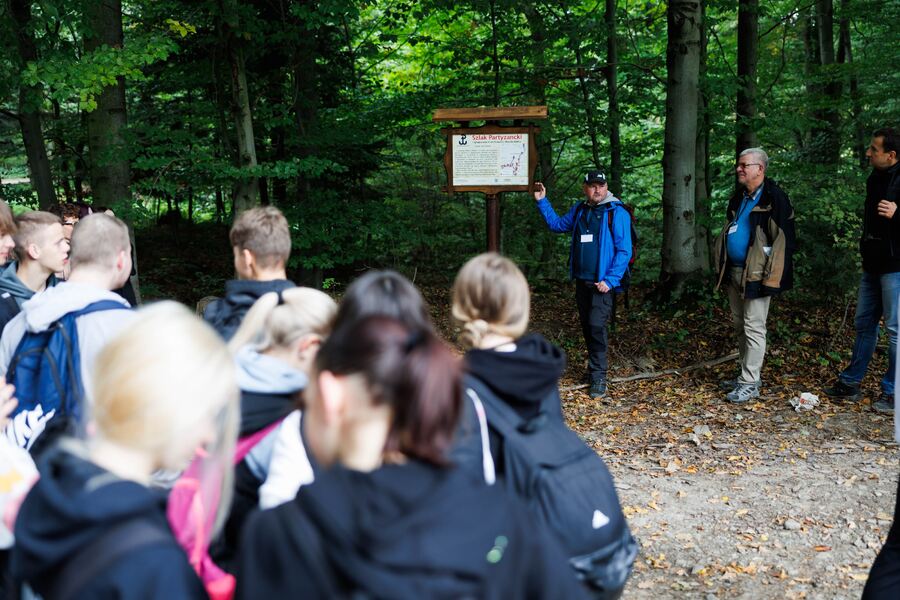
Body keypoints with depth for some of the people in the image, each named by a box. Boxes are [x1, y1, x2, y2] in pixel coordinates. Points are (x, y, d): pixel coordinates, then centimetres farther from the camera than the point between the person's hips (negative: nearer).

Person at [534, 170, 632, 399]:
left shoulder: (617, 213, -11)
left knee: (596, 326, -14)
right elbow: (557, 224, 24)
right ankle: (598, 363, 31)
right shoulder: (579, 210, 9)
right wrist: (542, 201, 16)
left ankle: (598, 378, -7)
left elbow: (624, 251, -13)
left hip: (603, 282, -7)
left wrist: (610, 280, -19)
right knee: (586, 325, 14)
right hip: (581, 280, 7)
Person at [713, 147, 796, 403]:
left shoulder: (774, 198, -12)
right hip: (734, 272, 9)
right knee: (739, 325, 14)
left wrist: (770, 276, -20)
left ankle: (750, 384, 0)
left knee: (753, 327, -5)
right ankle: (745, 376, 24)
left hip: (756, 274, -9)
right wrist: (722, 268, 15)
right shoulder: (738, 197, 14)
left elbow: (784, 240, -16)